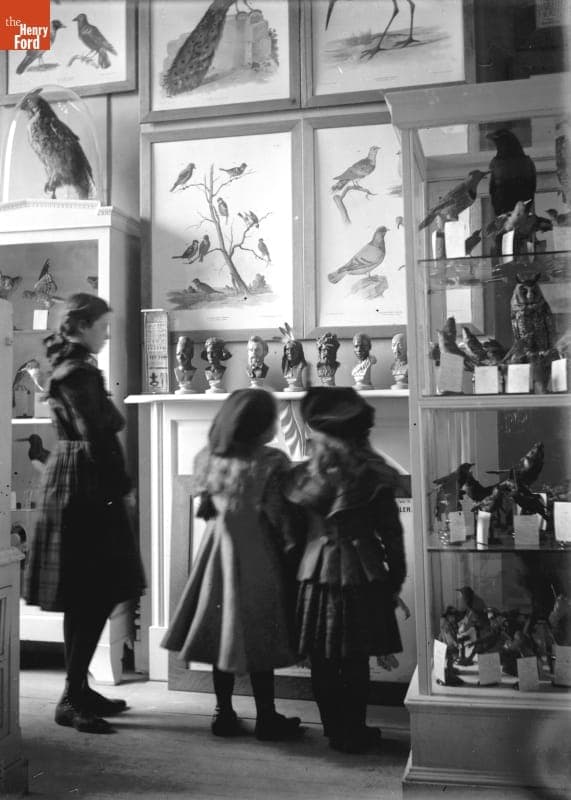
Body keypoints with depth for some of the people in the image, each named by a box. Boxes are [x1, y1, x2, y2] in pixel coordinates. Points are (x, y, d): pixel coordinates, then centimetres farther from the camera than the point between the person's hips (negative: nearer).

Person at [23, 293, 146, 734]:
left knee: (86, 598, 14)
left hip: (73, 486, 10)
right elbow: (96, 437, -19)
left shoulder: (67, 367, 17)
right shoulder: (79, 372, -14)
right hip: (86, 489, -10)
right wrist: (120, 487, -13)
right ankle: (72, 699, 0)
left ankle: (79, 688, 22)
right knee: (94, 596, -6)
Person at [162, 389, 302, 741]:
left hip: (218, 551, 5)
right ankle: (267, 718, 17)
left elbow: (207, 507, 6)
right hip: (257, 557, -5)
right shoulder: (271, 462, -17)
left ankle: (224, 714, 23)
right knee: (258, 637, 5)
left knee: (222, 633, 13)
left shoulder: (206, 459, -2)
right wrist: (290, 549, -2)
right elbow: (279, 517, -14)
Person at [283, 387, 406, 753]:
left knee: (322, 663, 12)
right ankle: (354, 734, 16)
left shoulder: (305, 475, -4)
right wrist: (395, 582, 8)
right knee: (355, 662, 9)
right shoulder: (374, 475, -5)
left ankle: (335, 732, 21)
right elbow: (392, 535, -2)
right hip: (361, 576, 0)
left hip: (316, 575, 1)